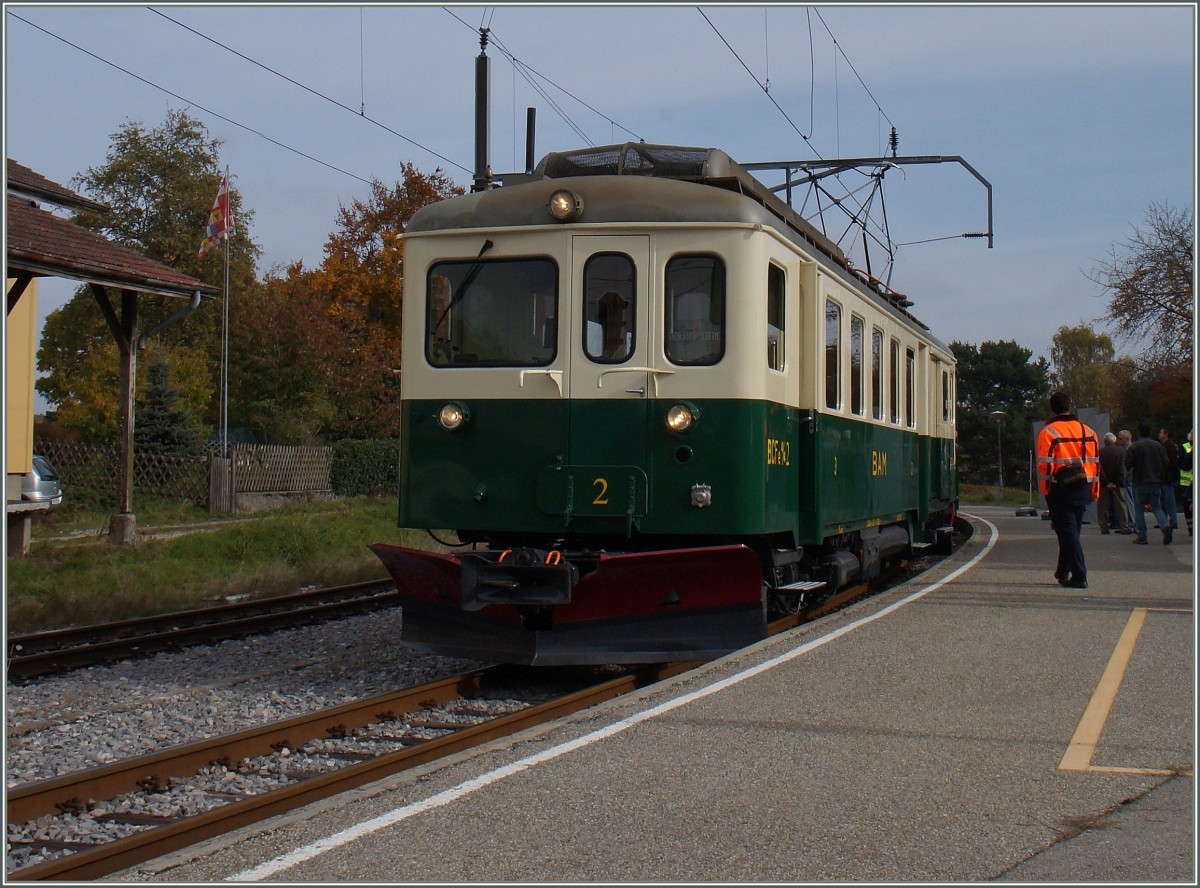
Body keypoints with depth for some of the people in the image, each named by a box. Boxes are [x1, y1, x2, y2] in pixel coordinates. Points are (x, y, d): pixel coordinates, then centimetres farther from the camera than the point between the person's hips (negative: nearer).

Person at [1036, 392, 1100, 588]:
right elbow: (1095, 463, 10)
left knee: (1067, 532, -4)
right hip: (1083, 489, 5)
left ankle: (1079, 577, -10)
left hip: (1061, 489, -5)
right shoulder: (1088, 432, 9)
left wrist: (1045, 489, 0)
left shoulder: (1048, 432, -7)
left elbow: (1045, 464, -12)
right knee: (1072, 530, 19)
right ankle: (1063, 571, 30)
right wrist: (1094, 491, 16)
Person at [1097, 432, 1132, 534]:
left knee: (1103, 506, 6)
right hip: (1118, 483, 0)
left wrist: (1106, 482, -5)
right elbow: (1122, 467, -6)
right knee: (1121, 504, 5)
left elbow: (1099, 468, -7)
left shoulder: (1100, 452, -3)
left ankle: (1104, 527, 4)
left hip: (1104, 483, 0)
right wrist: (1117, 481, -6)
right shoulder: (1121, 450, -2)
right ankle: (1124, 527, 2)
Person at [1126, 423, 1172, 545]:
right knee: (1156, 507, 11)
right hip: (1156, 482, 4)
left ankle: (1141, 536, 2)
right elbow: (1165, 463, 7)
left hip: (1140, 482, -4)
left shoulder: (1134, 447, -9)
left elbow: (1127, 465, -9)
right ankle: (1165, 525, -15)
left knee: (1139, 510, 4)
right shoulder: (1158, 446, 5)